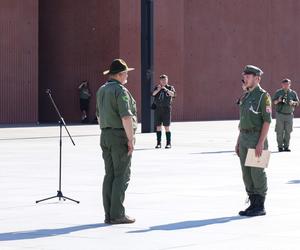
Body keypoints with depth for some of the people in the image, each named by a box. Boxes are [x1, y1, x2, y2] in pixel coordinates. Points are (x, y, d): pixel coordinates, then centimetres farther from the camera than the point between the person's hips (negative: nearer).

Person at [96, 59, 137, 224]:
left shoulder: (101, 90, 14)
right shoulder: (120, 91, -14)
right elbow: (126, 117, -20)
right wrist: (130, 139, -16)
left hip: (105, 136, 8)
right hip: (120, 136, -8)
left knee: (109, 175, 9)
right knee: (122, 175, -5)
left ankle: (108, 215, 9)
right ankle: (117, 214, -7)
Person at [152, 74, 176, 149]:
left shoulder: (170, 87, 4)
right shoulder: (157, 88, 10)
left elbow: (173, 94, -16)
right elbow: (153, 94, -9)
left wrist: (166, 89, -32)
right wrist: (158, 89, -29)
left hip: (166, 109, -3)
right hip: (157, 109, 3)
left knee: (167, 127, -6)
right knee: (158, 127, 4)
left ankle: (168, 143, -3)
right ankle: (158, 143, 11)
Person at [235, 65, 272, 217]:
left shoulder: (263, 96, -10)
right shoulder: (246, 97, 17)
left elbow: (267, 120, -15)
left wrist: (261, 143, -22)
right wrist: (238, 142, 17)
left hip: (257, 139, -8)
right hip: (244, 138, 8)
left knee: (257, 173, -6)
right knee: (247, 174, 8)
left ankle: (260, 207, 0)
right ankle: (253, 204, 14)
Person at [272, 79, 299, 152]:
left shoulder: (293, 93, 7)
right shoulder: (278, 92, 6)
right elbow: (273, 101, 5)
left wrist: (293, 103, -15)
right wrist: (278, 100, -16)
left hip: (289, 115, 1)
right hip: (280, 115, -1)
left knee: (288, 131, 1)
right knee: (280, 131, -3)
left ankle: (286, 146, 7)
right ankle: (280, 146, 2)